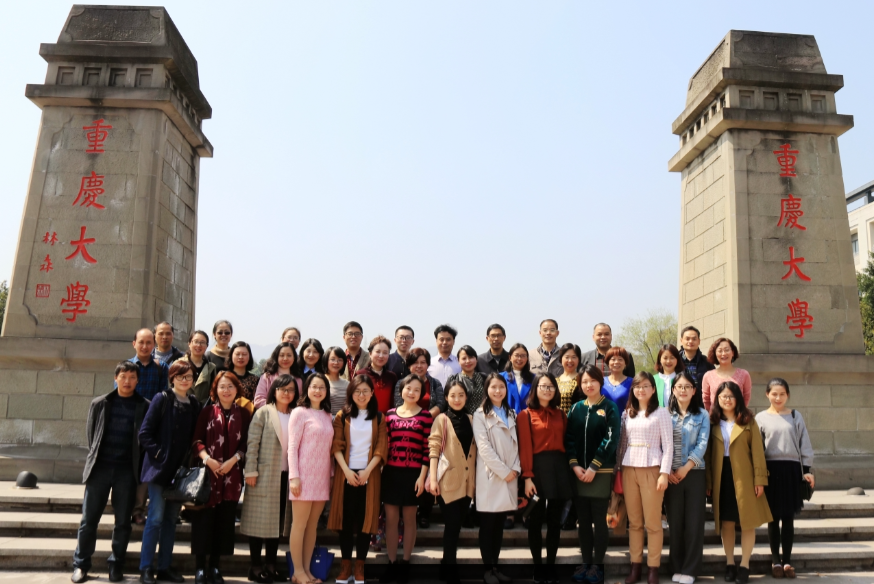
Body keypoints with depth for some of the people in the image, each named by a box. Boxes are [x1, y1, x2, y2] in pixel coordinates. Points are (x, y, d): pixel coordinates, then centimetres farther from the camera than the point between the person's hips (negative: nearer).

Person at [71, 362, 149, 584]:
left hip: (127, 470, -1)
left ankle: (116, 565, 16)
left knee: (123, 521, 4)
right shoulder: (99, 404, 7)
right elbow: (90, 433, 12)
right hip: (100, 467, 1)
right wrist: (95, 457, 7)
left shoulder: (145, 407, 3)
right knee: (89, 518, 4)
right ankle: (81, 564, 16)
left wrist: (138, 464, 2)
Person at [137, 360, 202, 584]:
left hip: (181, 469, 4)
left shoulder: (195, 405, 7)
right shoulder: (162, 399, -5)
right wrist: (158, 454, -13)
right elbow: (145, 433, -8)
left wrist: (189, 461, -1)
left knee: (171, 519, 10)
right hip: (160, 467, -4)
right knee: (156, 517, -5)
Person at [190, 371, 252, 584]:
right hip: (208, 472, -1)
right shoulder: (207, 411, 4)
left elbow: (246, 444, 4)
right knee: (204, 518, -1)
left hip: (232, 474, 2)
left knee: (225, 520, 5)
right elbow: (197, 440, 0)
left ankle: (215, 567, 15)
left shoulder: (243, 414, 7)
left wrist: (232, 460, -10)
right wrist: (207, 459, -15)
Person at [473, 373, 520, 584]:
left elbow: (515, 444, 12)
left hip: (509, 475, 5)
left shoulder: (511, 414, 15)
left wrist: (515, 469, -2)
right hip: (490, 475, -5)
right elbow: (484, 447, -11)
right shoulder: (480, 414, -3)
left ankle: (495, 566, 17)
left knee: (500, 524, 10)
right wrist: (503, 471, -13)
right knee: (488, 524, 0)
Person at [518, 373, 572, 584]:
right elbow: (525, 448, -8)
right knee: (536, 519, 4)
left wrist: (569, 468, 0)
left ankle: (551, 565, 20)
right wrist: (527, 477, -15)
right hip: (537, 467, -4)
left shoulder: (560, 414, 13)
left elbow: (566, 443, 10)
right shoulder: (526, 415, -2)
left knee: (555, 520, 10)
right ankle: (537, 565, 15)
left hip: (559, 467, 4)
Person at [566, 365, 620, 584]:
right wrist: (574, 465, -7)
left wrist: (594, 467, -13)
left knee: (599, 520, 1)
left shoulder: (610, 408, -2)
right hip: (578, 471, 4)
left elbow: (611, 439, -9)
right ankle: (586, 563, 17)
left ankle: (598, 565, 11)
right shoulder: (576, 408, 8)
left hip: (601, 472, -3)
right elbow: (569, 438, 6)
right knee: (583, 520, 8)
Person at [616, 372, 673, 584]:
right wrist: (618, 469, 7)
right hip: (629, 469, 4)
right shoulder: (626, 413, 12)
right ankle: (635, 567, 15)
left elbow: (668, 446, -4)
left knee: (652, 522, 0)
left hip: (651, 470, -4)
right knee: (634, 522, 8)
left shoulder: (661, 413, 0)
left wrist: (664, 473, -12)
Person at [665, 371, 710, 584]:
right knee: (675, 521, 6)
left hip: (695, 473, -1)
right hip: (671, 474, 1)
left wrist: (687, 467, -15)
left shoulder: (702, 415, 3)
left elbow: (702, 444, -5)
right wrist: (666, 470, -9)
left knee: (694, 522, 1)